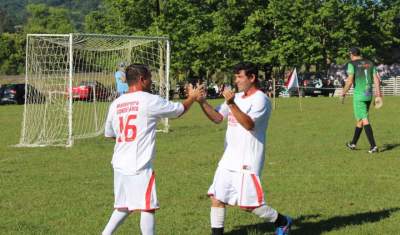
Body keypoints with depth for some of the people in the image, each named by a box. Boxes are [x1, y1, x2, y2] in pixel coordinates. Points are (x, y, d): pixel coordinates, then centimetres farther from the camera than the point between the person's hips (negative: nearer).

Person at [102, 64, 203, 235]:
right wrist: (192, 97, 25)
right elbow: (180, 110, 6)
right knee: (147, 207, -1)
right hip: (140, 166, -7)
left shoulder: (115, 104, 9)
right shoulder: (150, 101, -8)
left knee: (123, 207, 18)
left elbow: (109, 134, 20)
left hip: (120, 164, 7)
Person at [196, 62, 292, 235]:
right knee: (216, 197, 4)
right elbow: (217, 118, 10)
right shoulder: (236, 97, 13)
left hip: (247, 162, -8)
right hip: (229, 159, 8)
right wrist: (202, 102, -4)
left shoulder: (260, 99, -12)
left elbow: (249, 124, -25)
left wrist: (231, 104, -35)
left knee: (247, 204, -7)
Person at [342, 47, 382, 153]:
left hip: (359, 96, -7)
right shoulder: (370, 63, 11)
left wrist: (343, 93, -2)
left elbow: (350, 81, -15)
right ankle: (353, 143, 32)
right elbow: (376, 80, 6)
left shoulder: (352, 64, -7)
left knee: (364, 120, -7)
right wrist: (378, 95, 7)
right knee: (360, 119, 19)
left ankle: (373, 146, -16)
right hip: (369, 95, 7)